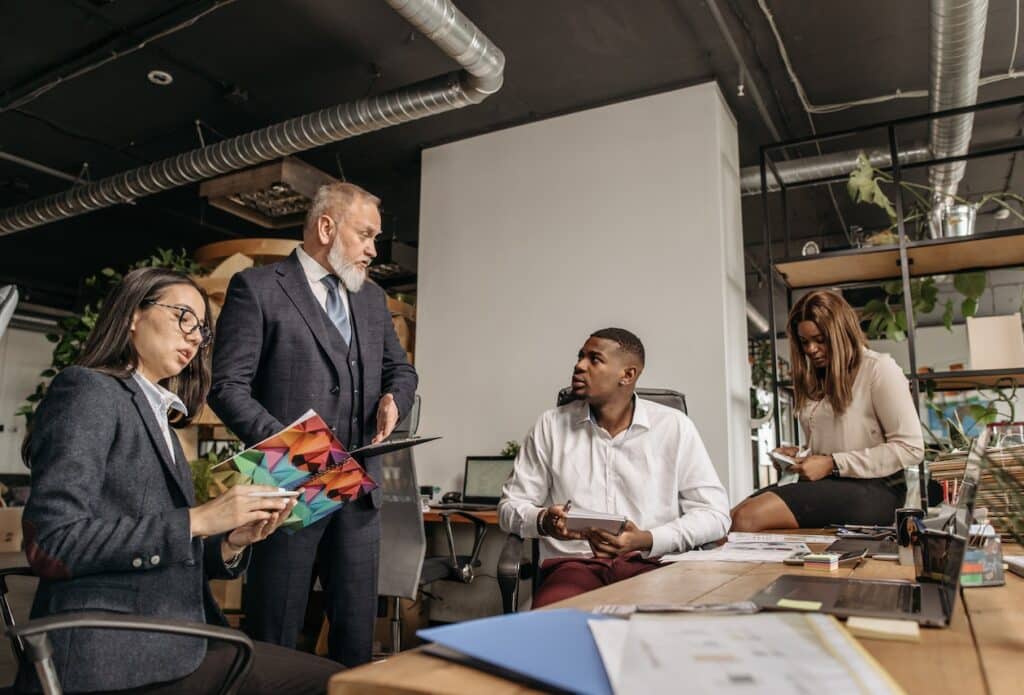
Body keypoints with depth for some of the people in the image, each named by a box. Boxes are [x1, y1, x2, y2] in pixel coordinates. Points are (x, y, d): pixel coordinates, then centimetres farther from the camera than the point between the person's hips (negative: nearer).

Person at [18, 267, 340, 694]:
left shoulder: (156, 418, 18)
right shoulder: (88, 390, -5)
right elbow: (50, 544, -16)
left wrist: (233, 541, -2)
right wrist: (196, 520, -17)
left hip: (165, 642, 8)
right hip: (112, 655, -8)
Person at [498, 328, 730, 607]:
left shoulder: (674, 426, 4)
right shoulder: (551, 425, 8)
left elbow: (715, 513, 3)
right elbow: (510, 506, 11)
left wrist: (646, 540, -13)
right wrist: (543, 521, -13)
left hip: (651, 564, 0)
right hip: (574, 564, 1)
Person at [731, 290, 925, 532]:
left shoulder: (879, 369, 0)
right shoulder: (816, 379, 21)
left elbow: (911, 449, -8)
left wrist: (833, 464, -12)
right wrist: (799, 455, 1)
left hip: (870, 489, -6)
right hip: (825, 485, 7)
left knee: (748, 518, -28)